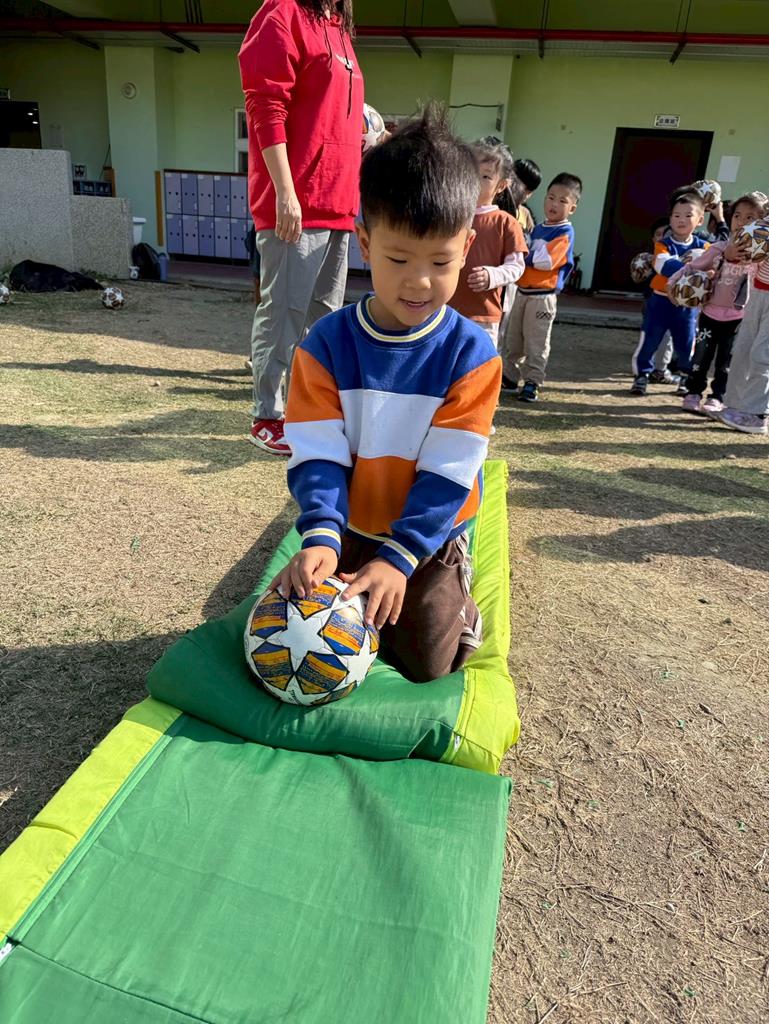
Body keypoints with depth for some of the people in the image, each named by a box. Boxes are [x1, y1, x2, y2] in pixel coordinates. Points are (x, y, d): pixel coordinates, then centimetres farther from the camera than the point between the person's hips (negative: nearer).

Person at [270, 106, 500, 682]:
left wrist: (398, 556, -25)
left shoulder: (471, 354, -16)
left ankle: (456, 598, 28)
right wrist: (321, 537, -31)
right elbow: (318, 454, -15)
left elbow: (448, 472, -18)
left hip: (429, 535, -2)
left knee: (426, 661, -2)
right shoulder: (326, 344, -12)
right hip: (349, 528, 2)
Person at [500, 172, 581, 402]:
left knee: (536, 342, -2)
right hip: (522, 291, 8)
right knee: (512, 338, 12)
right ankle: (509, 378, 23)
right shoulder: (538, 228, 14)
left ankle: (532, 383, 7)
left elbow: (545, 261, -22)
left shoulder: (565, 233, -11)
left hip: (542, 296, -8)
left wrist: (525, 255, -13)